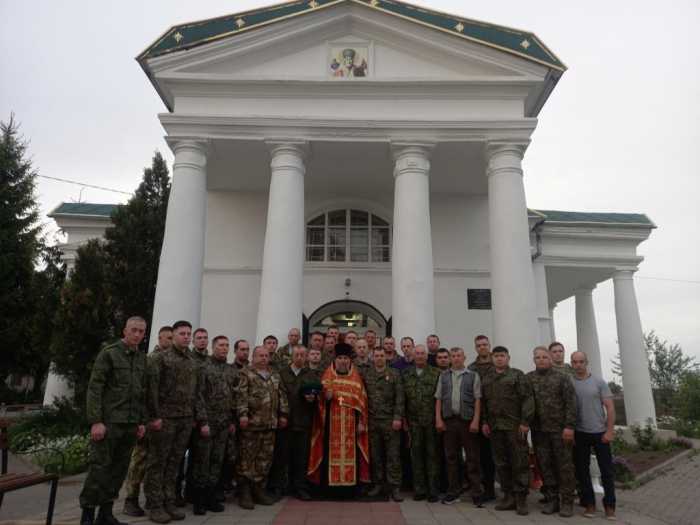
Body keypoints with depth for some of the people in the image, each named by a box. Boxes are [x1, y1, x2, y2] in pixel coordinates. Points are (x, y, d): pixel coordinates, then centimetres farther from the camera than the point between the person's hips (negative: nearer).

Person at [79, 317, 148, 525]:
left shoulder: (142, 358, 11)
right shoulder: (109, 353, -6)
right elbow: (94, 388, -11)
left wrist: (142, 421, 11)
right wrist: (95, 421, -17)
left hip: (130, 424, 6)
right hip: (108, 422, -6)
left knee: (119, 469, 10)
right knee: (99, 468, -1)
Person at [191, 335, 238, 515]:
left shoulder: (232, 370, 11)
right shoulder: (204, 367, -5)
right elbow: (199, 396, -10)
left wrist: (233, 420, 10)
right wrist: (203, 421, -15)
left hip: (224, 423, 5)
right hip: (207, 421, -5)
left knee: (217, 461, 10)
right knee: (202, 461, 2)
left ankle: (210, 497, 20)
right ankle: (199, 500, 13)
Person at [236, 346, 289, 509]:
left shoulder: (275, 376, 16)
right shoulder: (245, 374, -2)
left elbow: (282, 396, 18)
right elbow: (241, 395, -12)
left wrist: (283, 414, 11)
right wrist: (243, 414, -21)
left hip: (270, 424, 6)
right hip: (251, 423, -5)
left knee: (265, 459, 10)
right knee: (247, 458, 0)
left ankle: (259, 489, 22)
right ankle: (244, 492, 10)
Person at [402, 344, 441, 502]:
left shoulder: (436, 374, 0)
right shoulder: (406, 374, 8)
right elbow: (402, 398, 8)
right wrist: (404, 418, 4)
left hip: (431, 421, -2)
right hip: (413, 421, 2)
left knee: (432, 454, 4)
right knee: (416, 454, 7)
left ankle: (433, 489, 14)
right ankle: (419, 489, 18)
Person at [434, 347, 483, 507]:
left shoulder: (473, 376, 3)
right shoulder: (443, 376, 10)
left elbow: (477, 400, -1)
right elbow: (438, 399, 8)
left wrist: (475, 421, -10)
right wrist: (438, 419, 0)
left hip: (467, 420, -2)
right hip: (449, 420, 3)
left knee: (472, 458, 2)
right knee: (451, 457, 9)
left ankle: (476, 494, 10)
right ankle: (453, 492, 18)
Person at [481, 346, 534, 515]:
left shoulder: (517, 375, -1)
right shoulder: (487, 378, 14)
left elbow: (527, 399, -8)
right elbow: (483, 402, 15)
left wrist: (525, 422, -15)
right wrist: (484, 422, 6)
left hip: (515, 426, -5)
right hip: (495, 427, 5)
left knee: (520, 462, 0)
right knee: (501, 463, 9)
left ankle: (521, 499, 9)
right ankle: (508, 496, 19)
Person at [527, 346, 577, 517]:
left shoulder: (562, 378, 0)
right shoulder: (528, 378, 6)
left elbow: (571, 403, -5)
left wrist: (569, 426, -12)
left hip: (560, 429, -2)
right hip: (539, 430, 2)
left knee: (564, 465, 3)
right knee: (545, 466, 8)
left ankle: (567, 502, 13)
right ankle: (551, 499, 19)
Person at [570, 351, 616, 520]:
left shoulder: (599, 382, -2)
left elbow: (610, 408, -2)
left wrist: (609, 431, -9)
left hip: (600, 432, -1)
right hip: (579, 434, 1)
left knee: (607, 470, 5)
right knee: (582, 470, 7)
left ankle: (609, 505, 18)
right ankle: (589, 504, 20)